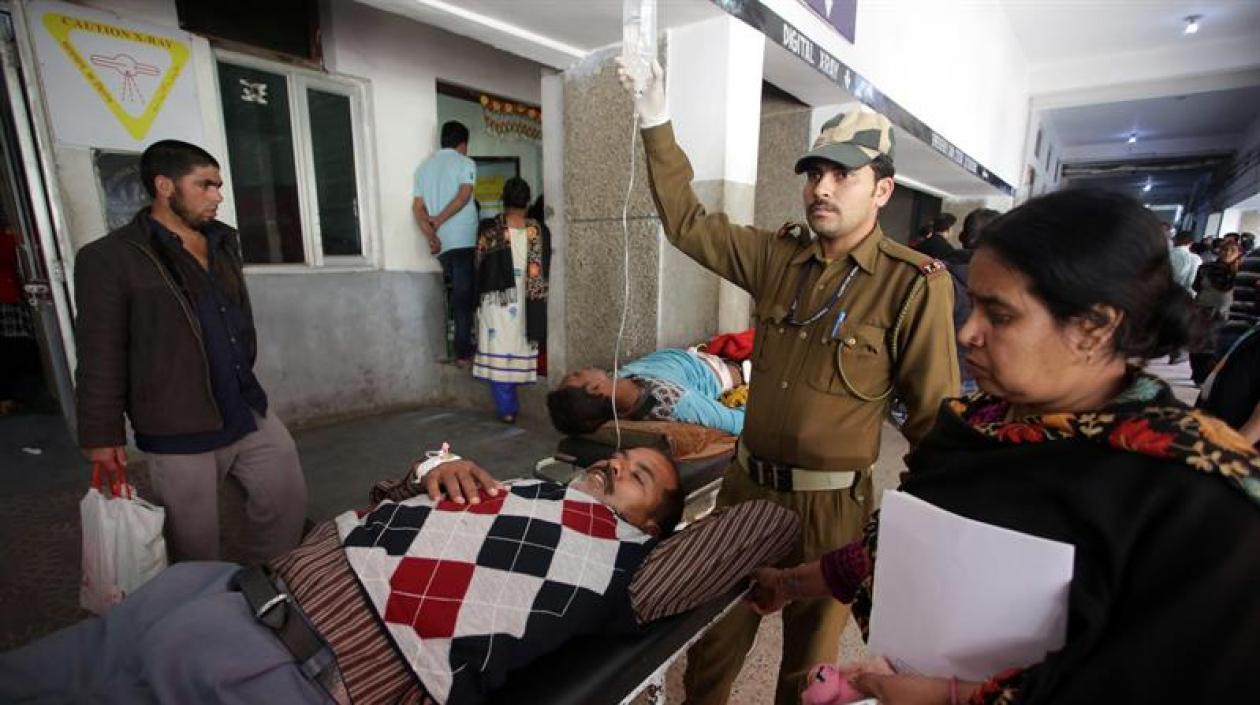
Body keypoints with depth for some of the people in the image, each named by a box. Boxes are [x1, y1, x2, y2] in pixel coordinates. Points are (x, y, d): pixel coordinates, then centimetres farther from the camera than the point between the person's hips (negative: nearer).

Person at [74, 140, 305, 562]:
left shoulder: (223, 242, 10)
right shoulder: (109, 258, -9)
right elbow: (100, 357, -8)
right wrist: (102, 432, -7)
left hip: (251, 413, 6)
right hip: (178, 433, -6)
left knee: (287, 499, 12)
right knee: (196, 544, 9)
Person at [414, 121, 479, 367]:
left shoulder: (424, 167, 17)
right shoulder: (465, 163, 1)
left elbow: (417, 207, 6)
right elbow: (463, 196, -16)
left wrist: (430, 235, -4)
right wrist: (438, 220, -12)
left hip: (441, 242, 6)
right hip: (463, 240, -6)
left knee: (458, 294, 18)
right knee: (464, 296, -3)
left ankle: (464, 344, 25)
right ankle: (463, 352, -2)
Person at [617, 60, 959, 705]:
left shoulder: (916, 284, -14)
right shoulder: (778, 255, 1)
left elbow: (934, 415, -10)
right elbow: (689, 225, 5)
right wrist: (657, 127, 1)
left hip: (829, 504, -4)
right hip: (745, 484, 4)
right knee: (711, 639, 23)